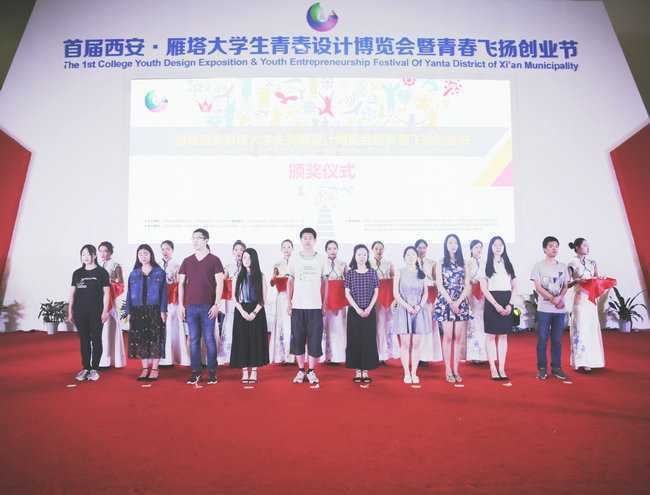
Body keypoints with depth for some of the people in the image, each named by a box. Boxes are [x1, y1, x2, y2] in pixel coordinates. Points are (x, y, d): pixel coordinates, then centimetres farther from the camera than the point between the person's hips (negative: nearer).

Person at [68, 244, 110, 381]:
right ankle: (85, 368, 14)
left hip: (96, 312, -3)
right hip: (80, 312, 3)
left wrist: (105, 311, -8)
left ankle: (95, 369, 8)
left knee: (96, 340, 1)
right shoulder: (77, 273, 10)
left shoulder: (101, 272, 0)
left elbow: (106, 292, -2)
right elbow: (72, 293, 12)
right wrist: (70, 312, 8)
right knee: (83, 340, 7)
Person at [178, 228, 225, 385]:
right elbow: (181, 283, 12)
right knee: (194, 340, 6)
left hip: (208, 306, -3)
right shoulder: (187, 261, 11)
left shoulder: (214, 260, 1)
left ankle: (212, 372, 9)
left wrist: (216, 304, -9)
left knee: (209, 339, 0)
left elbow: (219, 283, -2)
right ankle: (195, 372, 13)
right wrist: (181, 305, 4)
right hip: (190, 306, 3)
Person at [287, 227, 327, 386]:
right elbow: (291, 281, 8)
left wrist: (324, 303, 6)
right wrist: (289, 301, 2)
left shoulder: (321, 259, 5)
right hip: (298, 306, 0)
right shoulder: (294, 258, 5)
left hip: (315, 306, 0)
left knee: (315, 339, 0)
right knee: (298, 339, 4)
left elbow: (323, 282, 10)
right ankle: (300, 370, 16)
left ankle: (311, 371, 12)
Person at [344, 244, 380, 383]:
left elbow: (376, 292, 2)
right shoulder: (350, 273, 1)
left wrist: (369, 308, -9)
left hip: (369, 311, 1)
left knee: (369, 340, 1)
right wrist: (357, 309, -11)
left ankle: (366, 371, 9)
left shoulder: (372, 272, 4)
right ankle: (357, 371, 9)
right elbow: (347, 293, -2)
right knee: (355, 340, 1)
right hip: (354, 311, -1)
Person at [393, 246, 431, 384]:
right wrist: (407, 306, -12)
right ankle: (406, 373, 5)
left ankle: (414, 373, 10)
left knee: (416, 344, 2)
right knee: (405, 344, -2)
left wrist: (419, 305, -8)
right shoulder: (399, 273, 4)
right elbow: (395, 293, -2)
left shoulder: (421, 274, 10)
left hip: (419, 311, 2)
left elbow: (426, 293, 8)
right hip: (404, 310, -2)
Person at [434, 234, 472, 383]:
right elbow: (439, 285, -1)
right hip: (445, 302, -2)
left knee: (458, 337, 1)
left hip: (461, 302, 2)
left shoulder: (463, 263, 11)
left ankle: (456, 370, 6)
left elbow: (467, 285, 5)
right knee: (448, 336, -5)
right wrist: (451, 302, -9)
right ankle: (448, 370, 0)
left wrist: (458, 302, -7)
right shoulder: (441, 263, 6)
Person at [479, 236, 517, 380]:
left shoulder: (508, 264, 11)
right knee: (491, 336, 0)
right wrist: (496, 305, -14)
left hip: (507, 303, 3)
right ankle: (493, 369, 6)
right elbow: (483, 288, -5)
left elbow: (514, 287, 9)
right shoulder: (486, 265, 1)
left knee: (503, 336, 5)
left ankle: (502, 368, 10)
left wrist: (510, 304, -6)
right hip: (492, 302, -3)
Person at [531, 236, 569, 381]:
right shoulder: (538, 266, -1)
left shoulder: (562, 266, 10)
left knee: (557, 340, 7)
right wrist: (553, 299, -15)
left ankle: (556, 367, 16)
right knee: (542, 339, 0)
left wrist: (560, 298, -13)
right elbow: (538, 287, -6)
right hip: (544, 308, -3)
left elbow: (565, 286, 7)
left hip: (560, 309, 3)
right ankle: (542, 368, 7)